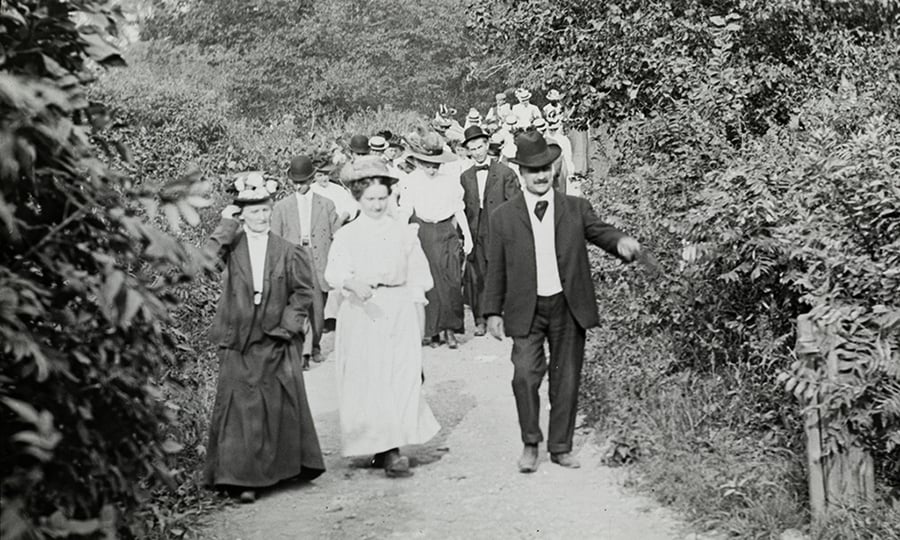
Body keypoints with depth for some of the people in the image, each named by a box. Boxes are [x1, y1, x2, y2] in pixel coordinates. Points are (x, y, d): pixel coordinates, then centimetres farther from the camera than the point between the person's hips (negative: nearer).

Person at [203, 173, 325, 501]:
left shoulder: (286, 251, 1)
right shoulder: (232, 245, -1)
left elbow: (304, 290, 5)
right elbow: (206, 259, -20)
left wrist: (289, 323, -4)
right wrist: (225, 226, -15)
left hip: (277, 339, 1)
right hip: (238, 342, -1)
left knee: (283, 404, 10)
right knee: (241, 407, -4)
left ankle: (292, 464, 27)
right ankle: (245, 478, 1)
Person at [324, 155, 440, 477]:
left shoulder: (403, 233, 10)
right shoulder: (347, 235, 5)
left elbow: (418, 280, 12)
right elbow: (334, 272, -11)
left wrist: (419, 325, 8)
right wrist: (353, 283, -33)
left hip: (399, 312, 1)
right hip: (361, 313, -1)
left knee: (402, 378, -8)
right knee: (367, 383, -3)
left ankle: (390, 446, -5)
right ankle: (386, 450, 3)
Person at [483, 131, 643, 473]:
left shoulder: (576, 208, 6)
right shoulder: (504, 216, 4)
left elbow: (600, 231, -9)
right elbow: (496, 268, 7)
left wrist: (621, 242, -32)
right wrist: (493, 311, 3)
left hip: (569, 308, 1)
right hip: (526, 310, -1)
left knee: (566, 380, 7)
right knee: (525, 375, -13)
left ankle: (561, 447, 22)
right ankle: (530, 443, 8)